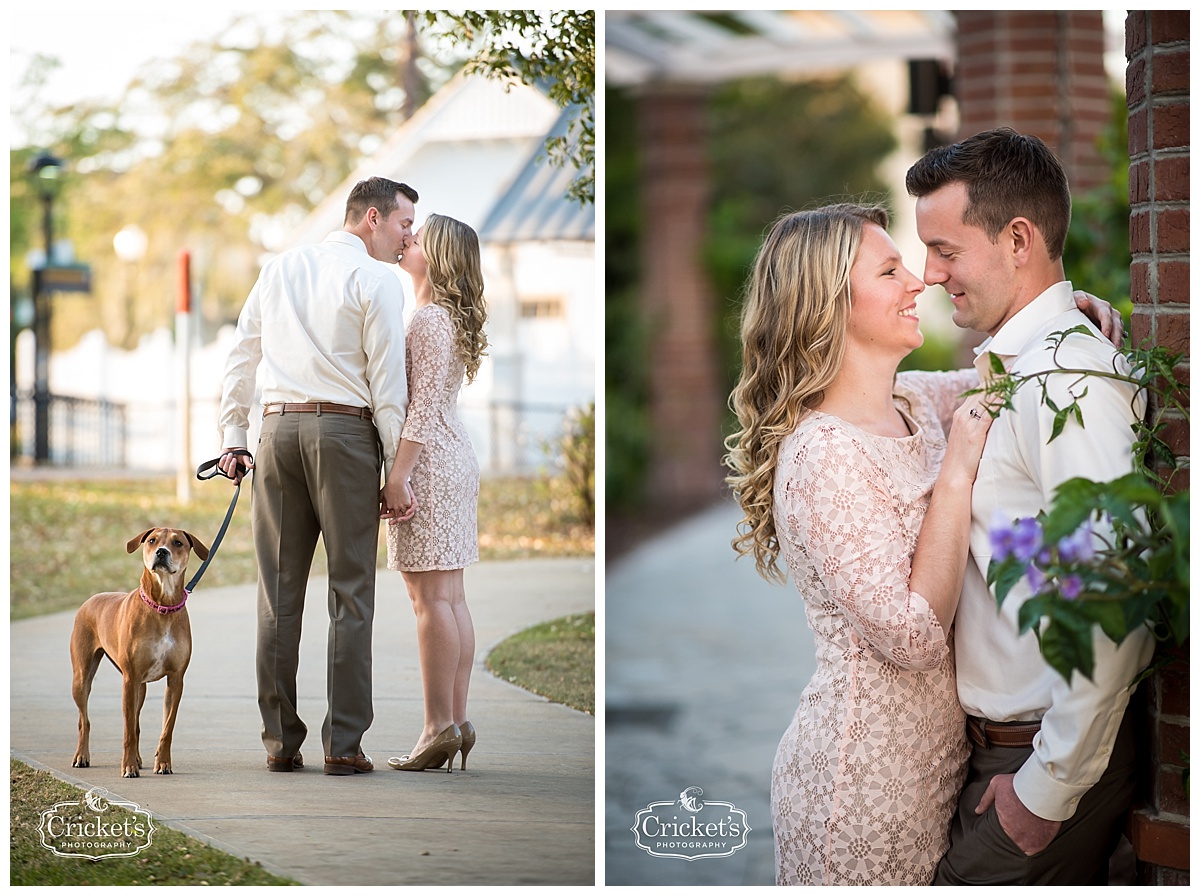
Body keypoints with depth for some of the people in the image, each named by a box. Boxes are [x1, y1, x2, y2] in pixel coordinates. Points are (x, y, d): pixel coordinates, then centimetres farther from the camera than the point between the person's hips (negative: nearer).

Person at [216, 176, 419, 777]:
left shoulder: (280, 267, 15)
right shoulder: (376, 279, -3)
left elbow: (241, 357, 15)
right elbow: (387, 384, -7)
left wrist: (232, 436, 19)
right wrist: (395, 475, -3)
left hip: (278, 430, 5)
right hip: (346, 433, -5)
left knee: (279, 591, 7)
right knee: (350, 593, -1)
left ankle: (280, 742, 10)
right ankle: (343, 745, -3)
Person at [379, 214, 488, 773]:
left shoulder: (430, 319, -13)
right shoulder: (452, 318, 17)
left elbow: (422, 409, -19)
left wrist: (396, 476, -20)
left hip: (429, 462, -10)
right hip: (455, 460, 10)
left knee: (430, 597, -9)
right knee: (450, 597, 8)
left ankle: (439, 727, -9)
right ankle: (456, 722, 9)